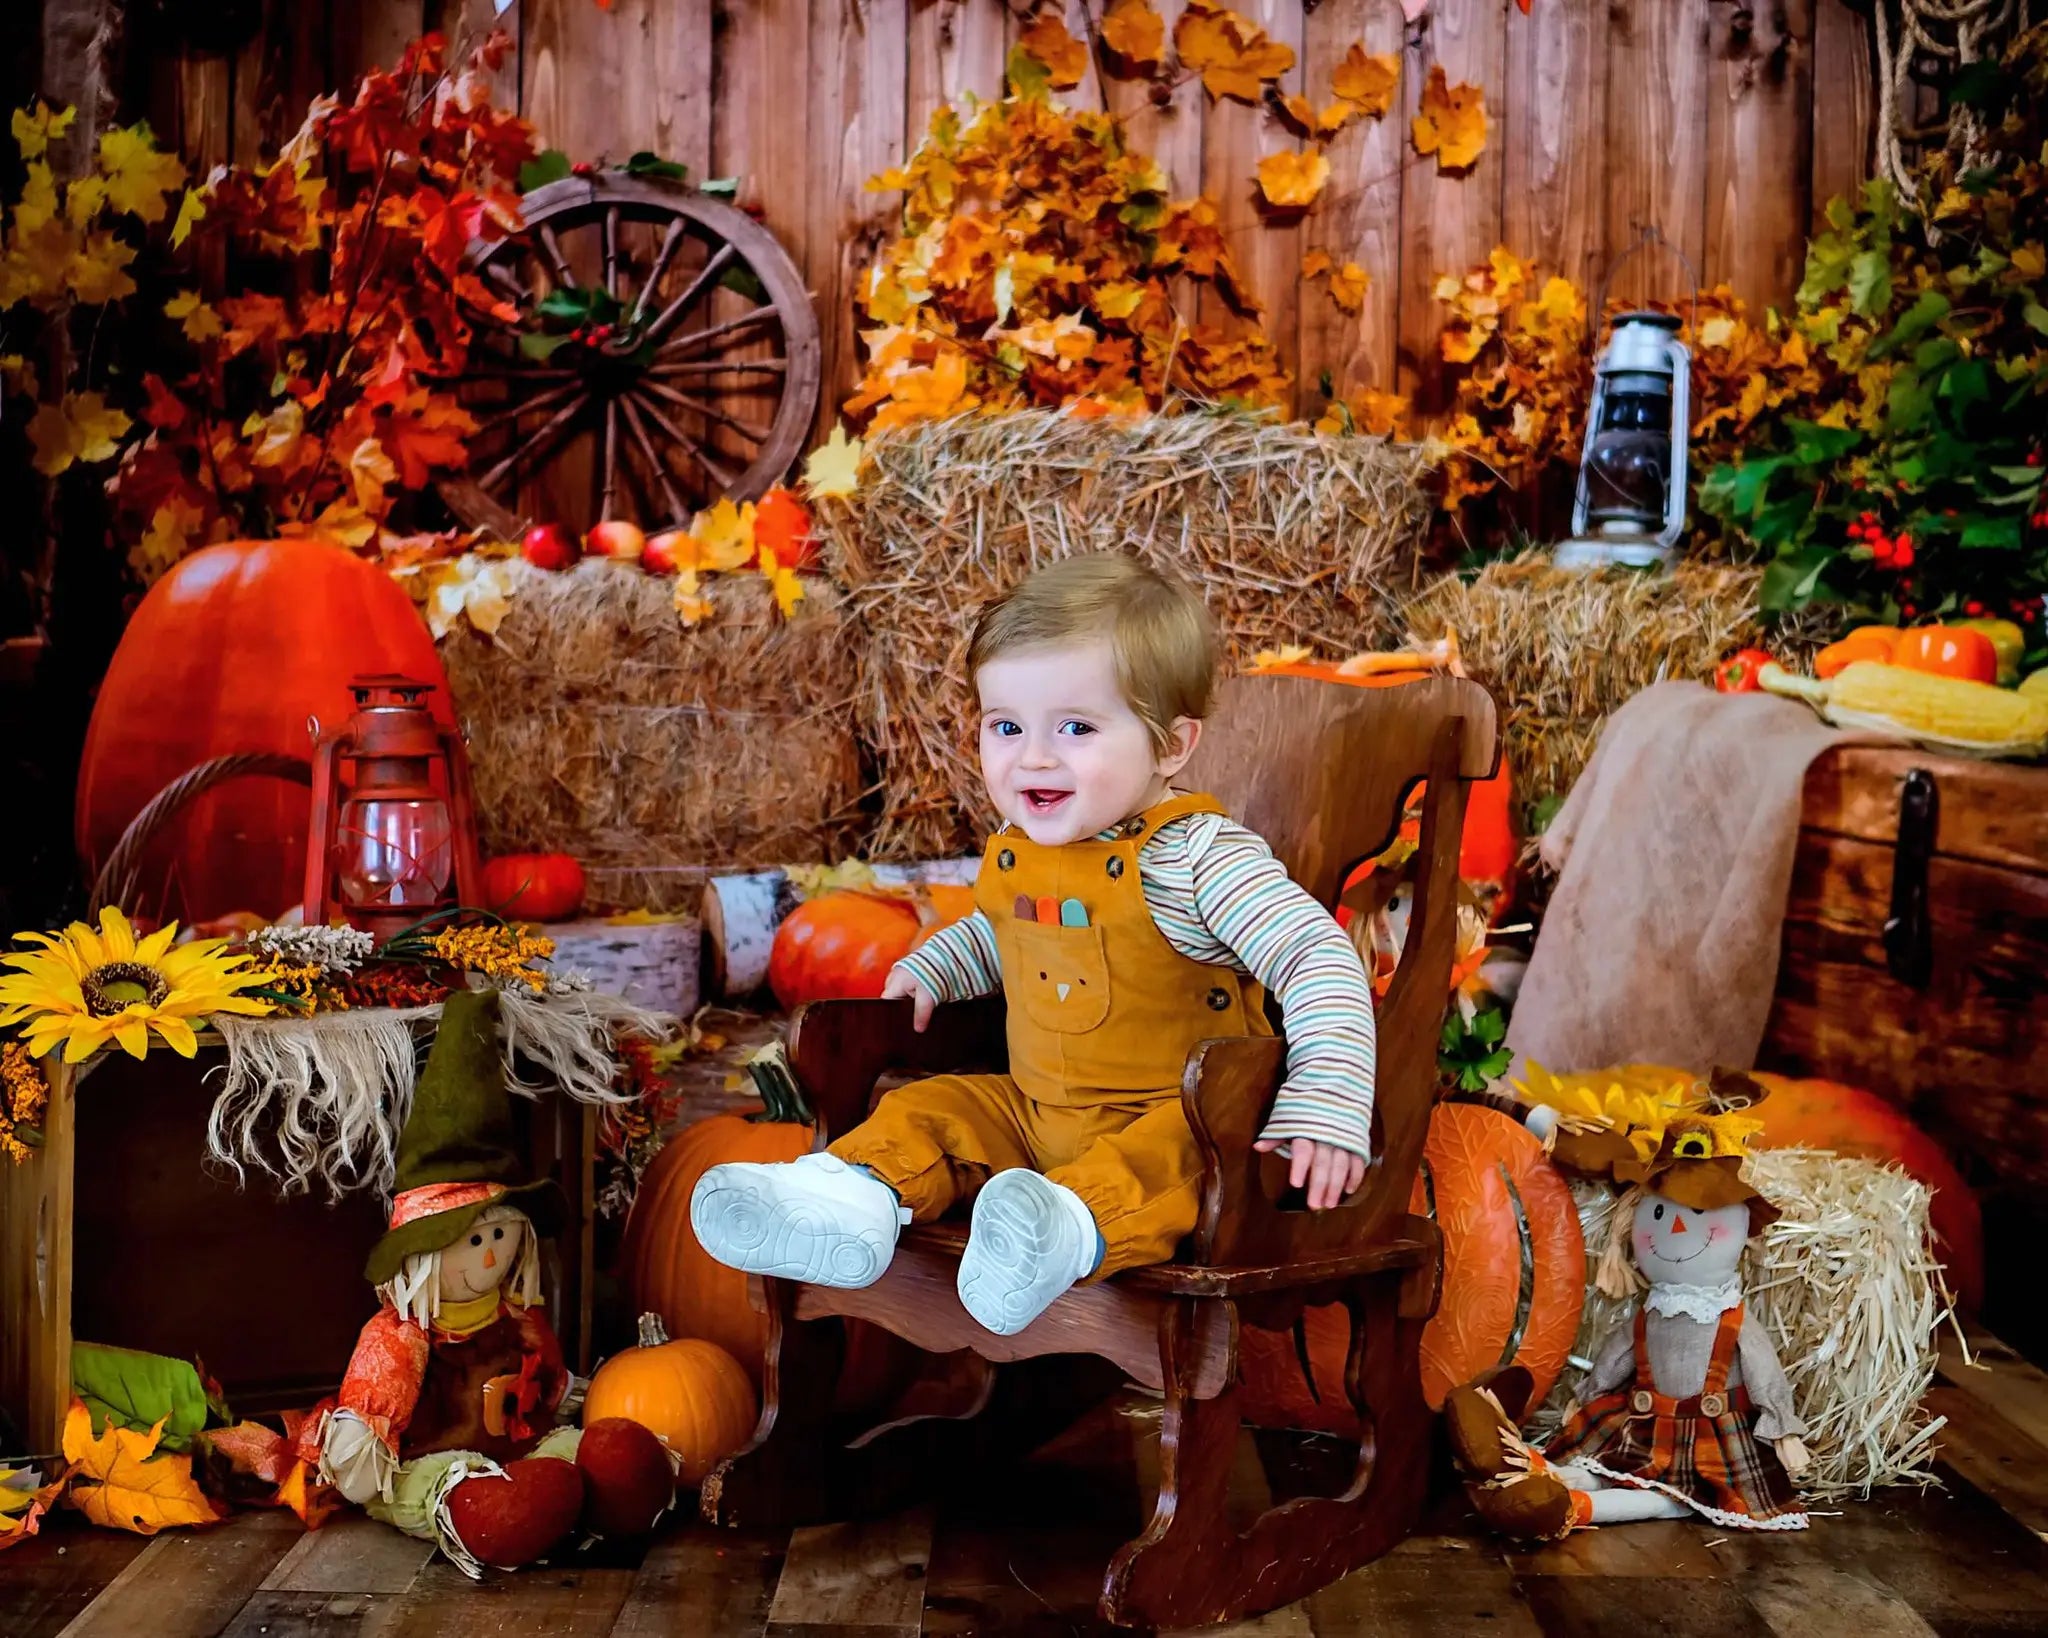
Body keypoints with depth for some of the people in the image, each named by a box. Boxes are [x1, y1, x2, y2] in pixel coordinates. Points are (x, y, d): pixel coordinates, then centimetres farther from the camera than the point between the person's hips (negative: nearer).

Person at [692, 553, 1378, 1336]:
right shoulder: (1013, 852, 7)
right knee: (923, 1109, 0)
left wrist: (1327, 1107, -32)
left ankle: (1071, 1227, -62)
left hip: (1180, 1116, -7)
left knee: (1169, 1154, -37)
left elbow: (1320, 957, -22)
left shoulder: (1200, 856, -17)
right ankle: (849, 1195, -22)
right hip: (1032, 1109, 8)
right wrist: (928, 971, 14)